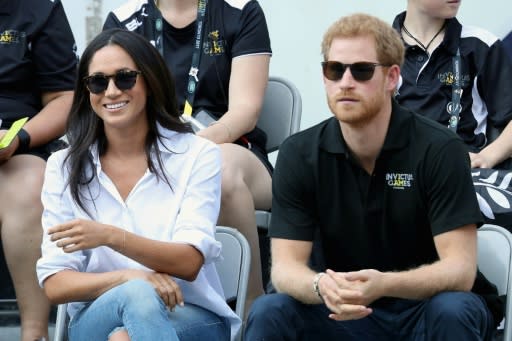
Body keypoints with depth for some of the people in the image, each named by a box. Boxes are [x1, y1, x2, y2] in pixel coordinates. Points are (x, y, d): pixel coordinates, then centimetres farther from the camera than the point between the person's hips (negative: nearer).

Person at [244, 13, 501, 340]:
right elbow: (286, 266, -9)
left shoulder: (440, 149, -13)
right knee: (268, 312, -24)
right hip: (344, 313, 2)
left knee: (452, 310, -35)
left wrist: (383, 285, -39)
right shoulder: (299, 154, -4)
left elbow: (460, 269, -19)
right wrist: (320, 287, -35)